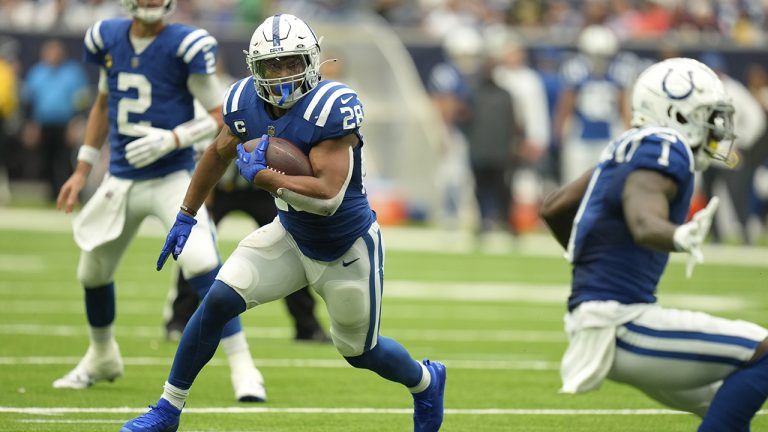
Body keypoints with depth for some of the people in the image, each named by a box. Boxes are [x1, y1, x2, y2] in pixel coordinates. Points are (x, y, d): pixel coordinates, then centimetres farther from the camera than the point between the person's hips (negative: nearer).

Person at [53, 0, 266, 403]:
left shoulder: (186, 46, -13)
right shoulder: (109, 38, 2)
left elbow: (220, 116, -7)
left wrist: (173, 139, -23)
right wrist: (82, 171, 18)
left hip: (172, 179, -5)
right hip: (120, 180, 5)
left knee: (201, 263, -24)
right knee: (93, 271, 16)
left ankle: (242, 369, -17)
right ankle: (102, 357, 44)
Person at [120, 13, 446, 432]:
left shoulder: (331, 107, -32)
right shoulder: (246, 103, -12)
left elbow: (329, 196, -37)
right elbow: (218, 154, 10)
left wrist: (259, 174, -32)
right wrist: (186, 216, 15)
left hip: (346, 251, -5)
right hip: (292, 236, 5)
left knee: (360, 351, 14)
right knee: (218, 301, -11)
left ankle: (426, 381, 48)